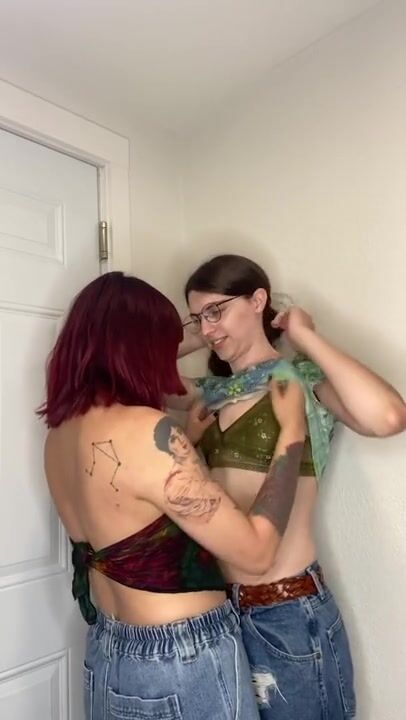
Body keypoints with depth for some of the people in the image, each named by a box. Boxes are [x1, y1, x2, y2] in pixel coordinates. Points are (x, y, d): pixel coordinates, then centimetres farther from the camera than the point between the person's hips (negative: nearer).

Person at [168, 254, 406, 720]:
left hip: (288, 612, -5)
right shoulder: (210, 393, 5)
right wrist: (192, 342, 2)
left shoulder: (303, 381, -12)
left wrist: (305, 336, -20)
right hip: (216, 603, 6)